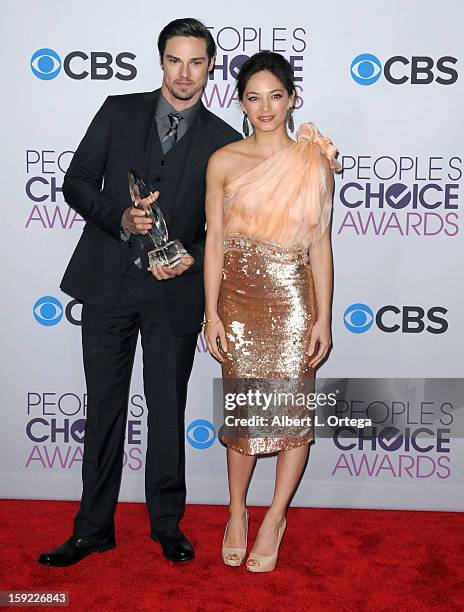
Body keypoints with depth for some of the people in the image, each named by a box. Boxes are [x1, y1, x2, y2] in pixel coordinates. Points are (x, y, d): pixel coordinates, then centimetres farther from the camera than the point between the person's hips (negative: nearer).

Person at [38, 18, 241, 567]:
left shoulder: (223, 141, 5)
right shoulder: (119, 111, 7)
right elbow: (76, 181, 4)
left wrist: (195, 256, -13)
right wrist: (120, 218, -13)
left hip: (174, 291, -1)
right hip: (108, 281, 1)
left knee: (168, 411, 9)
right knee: (104, 408, 9)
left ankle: (167, 523, 27)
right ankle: (94, 527, 22)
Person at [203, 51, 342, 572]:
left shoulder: (314, 161, -1)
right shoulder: (223, 162, 1)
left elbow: (320, 242, -1)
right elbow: (215, 240, 1)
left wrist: (323, 317, -3)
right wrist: (212, 313, -2)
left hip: (293, 301, -1)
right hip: (239, 300, 1)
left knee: (292, 412, 4)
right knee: (242, 411, 10)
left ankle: (274, 520, 25)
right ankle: (236, 514, 31)